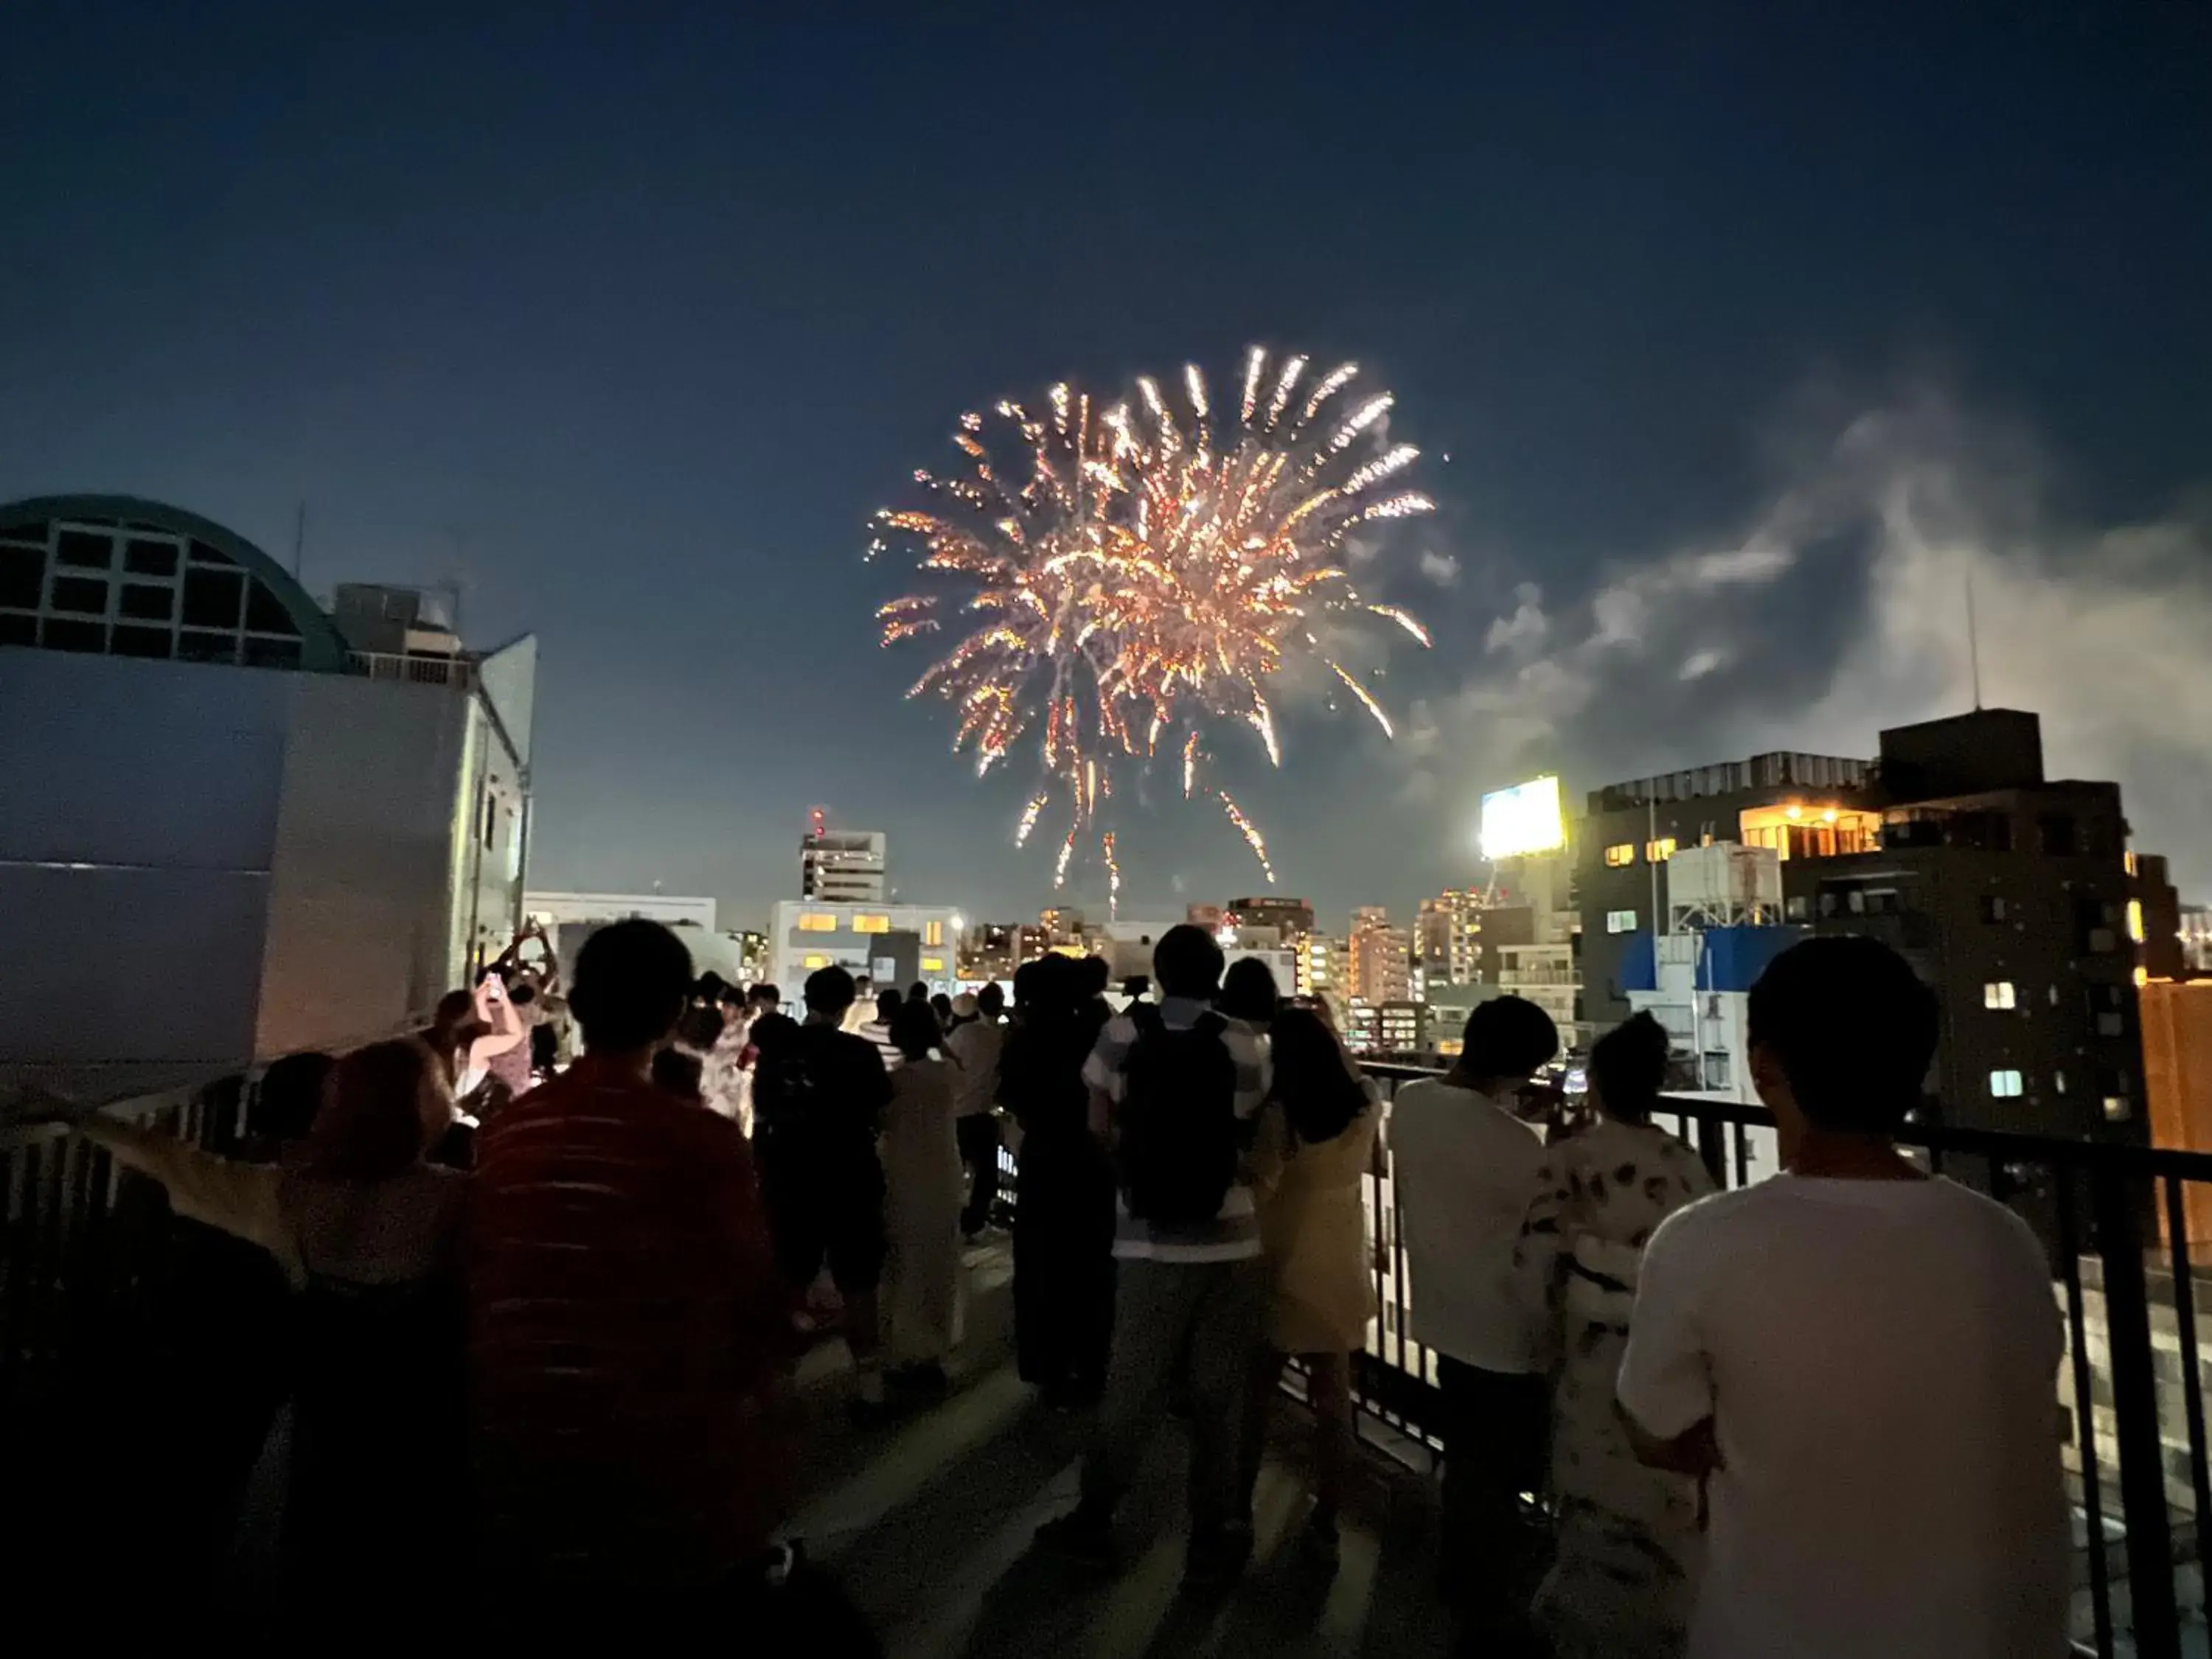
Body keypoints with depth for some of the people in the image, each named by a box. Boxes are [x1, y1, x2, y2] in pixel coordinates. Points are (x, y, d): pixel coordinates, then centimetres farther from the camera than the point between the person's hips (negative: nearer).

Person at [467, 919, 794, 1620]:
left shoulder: (503, 1133, -6)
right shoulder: (701, 1142, -19)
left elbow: (474, 1287, 5)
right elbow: (756, 1308, -12)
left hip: (520, 1459, 4)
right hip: (661, 1469, -4)